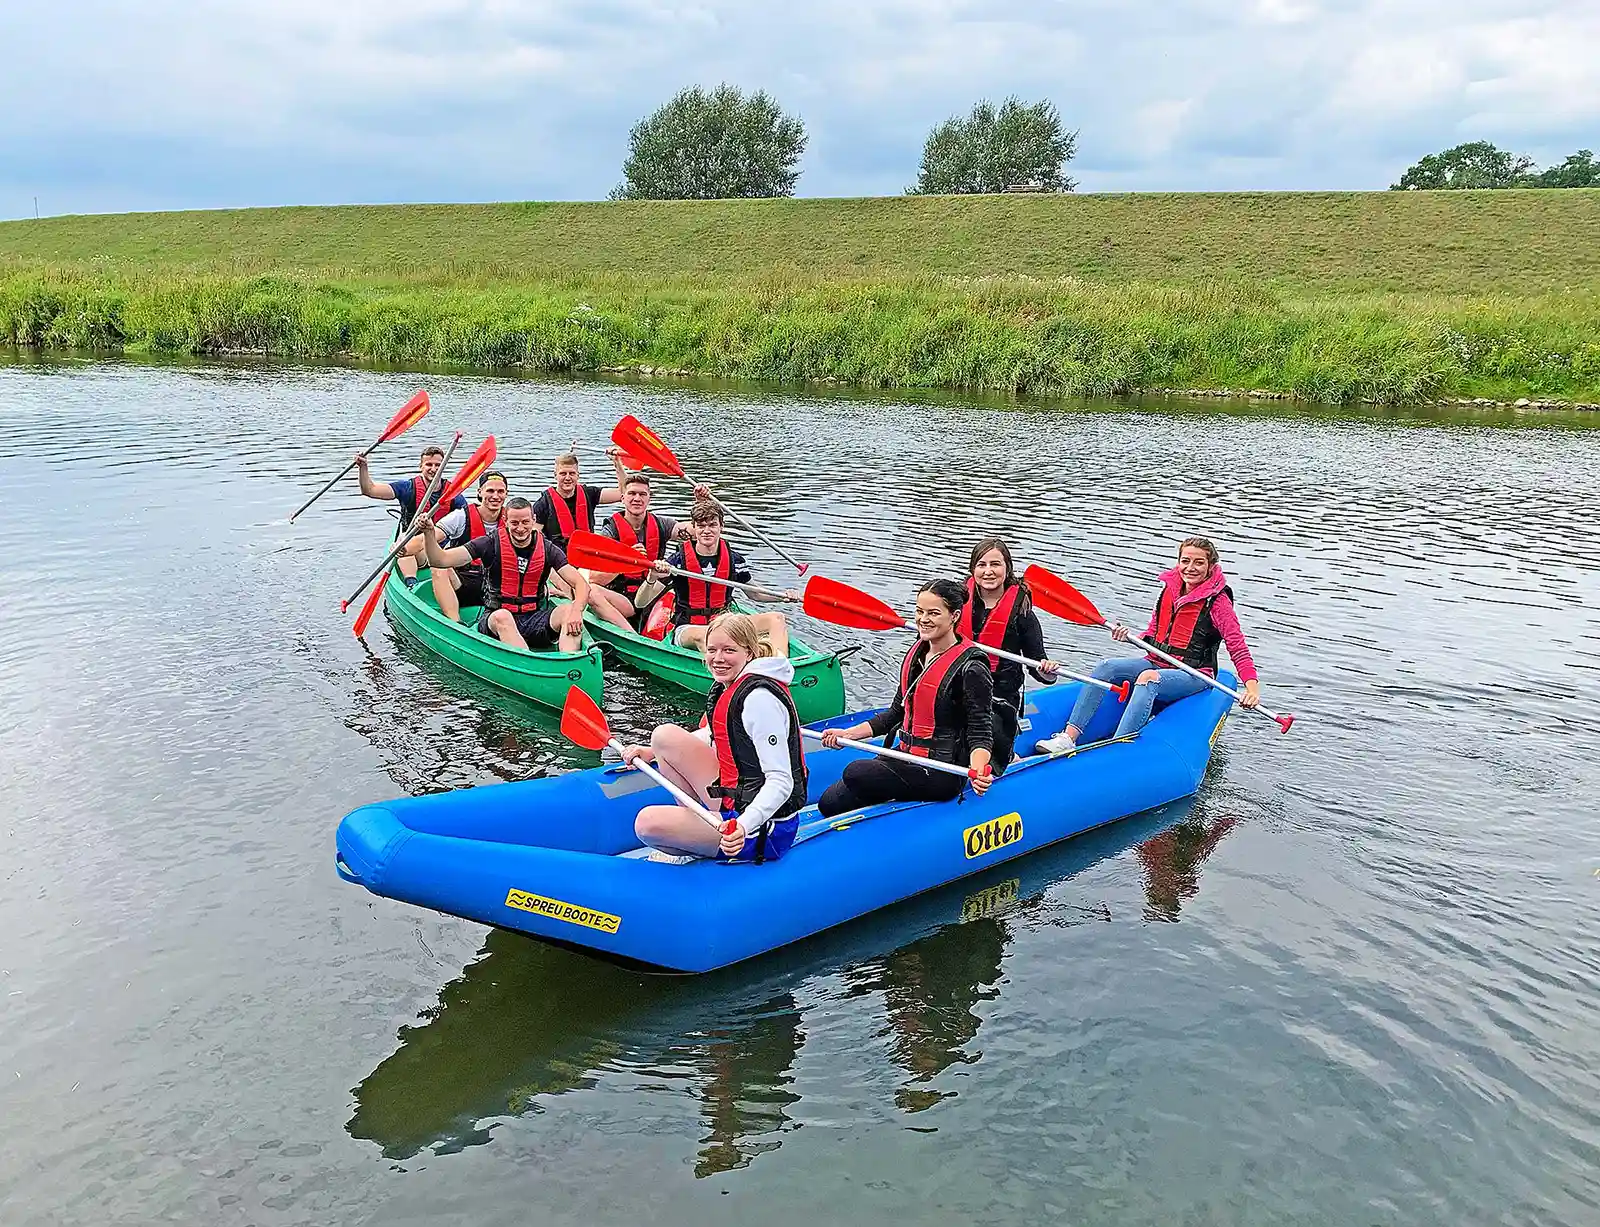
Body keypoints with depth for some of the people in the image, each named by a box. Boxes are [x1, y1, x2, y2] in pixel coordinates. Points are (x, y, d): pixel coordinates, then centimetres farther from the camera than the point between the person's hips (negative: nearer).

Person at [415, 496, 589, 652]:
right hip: (495, 621, -2)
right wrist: (429, 533, -27)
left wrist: (575, 611, -27)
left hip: (534, 619, 2)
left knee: (570, 611, -25)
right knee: (502, 617, -37)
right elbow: (439, 560, -8)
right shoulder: (492, 544, -3)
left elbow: (582, 584, -6)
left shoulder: (547, 549, 1)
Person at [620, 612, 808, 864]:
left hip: (765, 832, -9)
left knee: (648, 823, -19)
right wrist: (651, 753, 21)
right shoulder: (726, 687, 6)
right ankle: (691, 824, 13)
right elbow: (712, 737, 26)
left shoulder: (760, 698, -23)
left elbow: (781, 782, -26)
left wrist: (744, 826, -40)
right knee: (665, 735, 6)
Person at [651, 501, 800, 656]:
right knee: (702, 635, -40)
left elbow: (753, 592, 20)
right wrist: (653, 576, -34)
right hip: (687, 629, -4)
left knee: (775, 618, -15)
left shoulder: (733, 559, 4)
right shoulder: (679, 559, -7)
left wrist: (784, 596, 4)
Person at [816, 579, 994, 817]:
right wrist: (848, 734, 11)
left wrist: (978, 771, -35)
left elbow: (980, 733, -15)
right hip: (907, 757, 7)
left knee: (855, 772, -26)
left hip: (942, 773, -7)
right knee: (830, 803, -7)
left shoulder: (970, 667, -14)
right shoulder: (917, 653, 9)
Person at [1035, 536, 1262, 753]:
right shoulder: (1169, 589, 8)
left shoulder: (1218, 601, -9)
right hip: (1157, 663, 6)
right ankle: (1068, 737, -27)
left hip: (1195, 675, -6)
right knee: (1105, 668, -17)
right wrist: (1129, 638, -5)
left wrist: (1252, 685, -28)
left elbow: (1238, 648, -13)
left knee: (1148, 678, -36)